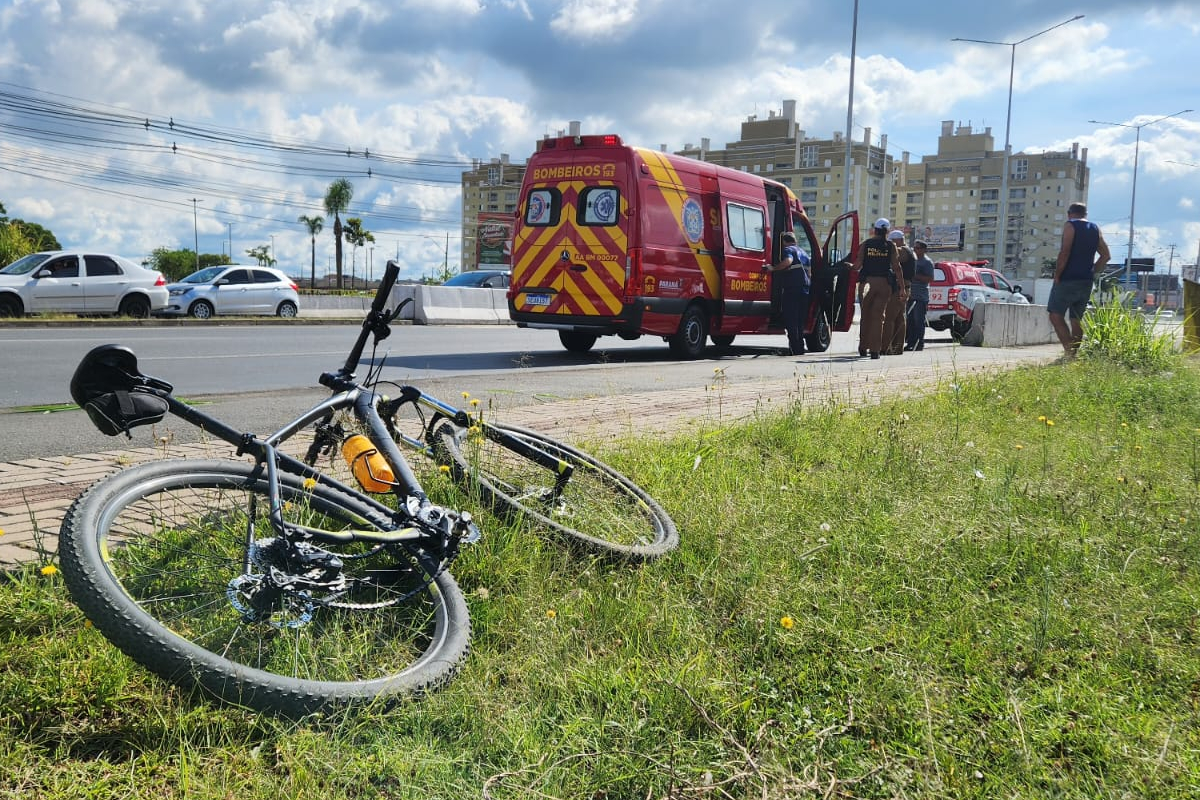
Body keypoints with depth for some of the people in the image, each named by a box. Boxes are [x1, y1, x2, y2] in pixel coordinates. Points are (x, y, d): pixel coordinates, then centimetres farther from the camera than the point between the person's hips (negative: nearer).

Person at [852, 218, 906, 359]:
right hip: (884, 284, 0)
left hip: (867, 282, 0)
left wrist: (852, 267, 17)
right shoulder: (891, 247, 2)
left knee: (865, 315, 14)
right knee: (878, 316, 2)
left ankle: (863, 347, 16)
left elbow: (857, 265, -5)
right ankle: (875, 350, -3)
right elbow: (896, 267, -2)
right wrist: (902, 287, 1)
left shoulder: (865, 244, 1)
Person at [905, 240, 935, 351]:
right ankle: (911, 343, 13)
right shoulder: (913, 260, 19)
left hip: (921, 297, -8)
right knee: (910, 321, 8)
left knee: (919, 321, -6)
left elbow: (930, 279, -14)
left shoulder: (927, 262, -7)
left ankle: (920, 344, -2)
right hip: (911, 295, 8)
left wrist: (915, 276, -19)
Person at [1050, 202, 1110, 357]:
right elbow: (1106, 255, 13)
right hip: (1086, 281, 7)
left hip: (1068, 279, -7)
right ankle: (1074, 353, 10)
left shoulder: (1070, 226, -5)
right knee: (1077, 319, 11)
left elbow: (1064, 252, -16)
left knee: (1056, 315, -9)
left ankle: (1070, 350, -23)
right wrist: (1092, 271, 15)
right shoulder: (1096, 229, 15)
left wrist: (1057, 275, -11)